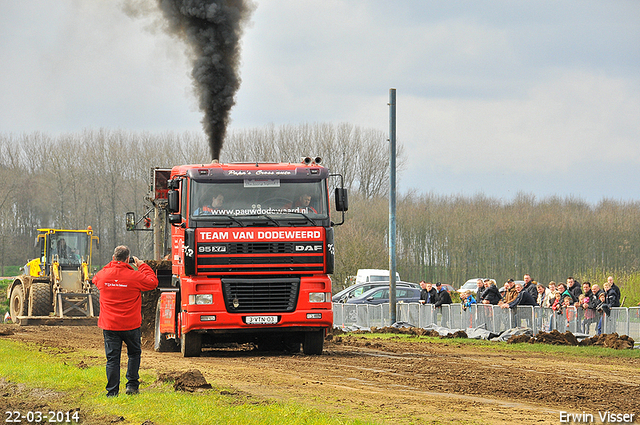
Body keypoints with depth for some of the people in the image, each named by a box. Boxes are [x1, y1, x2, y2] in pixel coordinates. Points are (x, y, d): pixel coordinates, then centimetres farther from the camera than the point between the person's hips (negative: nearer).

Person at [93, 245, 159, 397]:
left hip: (109, 325, 2)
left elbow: (95, 279, 23)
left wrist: (111, 265, 22)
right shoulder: (134, 276, -12)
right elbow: (153, 282, 3)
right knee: (134, 353, 20)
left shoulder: (104, 275, -2)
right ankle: (132, 384, 15)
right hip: (130, 325, -2)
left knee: (112, 358, 4)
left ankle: (112, 391, 2)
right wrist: (142, 265, 10)